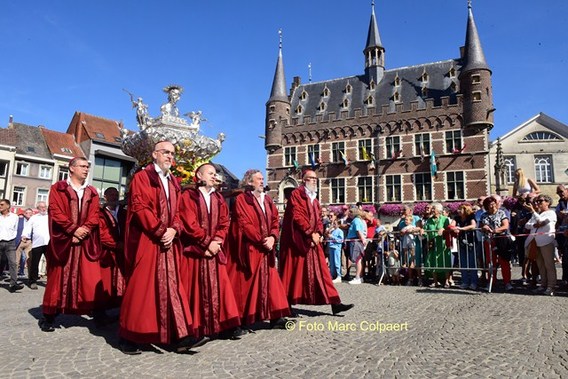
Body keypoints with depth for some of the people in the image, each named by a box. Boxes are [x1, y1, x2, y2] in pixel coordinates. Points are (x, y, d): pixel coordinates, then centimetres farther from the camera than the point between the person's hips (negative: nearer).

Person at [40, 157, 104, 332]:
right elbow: (56, 212, -6)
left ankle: (96, 311, 7)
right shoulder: (58, 188, 4)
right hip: (63, 240, -2)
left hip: (86, 241, 3)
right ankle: (48, 316, 13)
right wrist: (74, 229, -14)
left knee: (91, 278, -1)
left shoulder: (92, 192, 14)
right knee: (58, 277, 2)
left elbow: (94, 215, 6)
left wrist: (84, 230, -12)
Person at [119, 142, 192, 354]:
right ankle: (129, 337, 10)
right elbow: (139, 207, -11)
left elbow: (177, 211, 14)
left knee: (170, 286, 6)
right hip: (146, 241, -6)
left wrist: (173, 230, -6)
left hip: (168, 241, 6)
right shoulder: (142, 177, -1)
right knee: (141, 286, -3)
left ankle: (178, 334, 12)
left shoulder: (173, 183, 19)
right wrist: (160, 231, -16)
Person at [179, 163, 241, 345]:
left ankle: (225, 325, 11)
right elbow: (189, 223, -11)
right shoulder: (188, 196, -1)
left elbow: (224, 223, 8)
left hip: (214, 249, 5)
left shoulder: (218, 199, 16)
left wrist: (216, 241, -8)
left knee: (219, 287, 4)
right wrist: (207, 242, -13)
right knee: (195, 289, -3)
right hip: (194, 251, -5)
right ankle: (195, 329, 4)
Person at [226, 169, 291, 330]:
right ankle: (242, 320, 9)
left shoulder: (267, 200, 16)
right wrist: (262, 241, -16)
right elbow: (244, 224, -13)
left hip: (266, 249, 6)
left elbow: (274, 221, 11)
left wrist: (272, 237, -7)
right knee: (247, 284, -1)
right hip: (249, 249, -6)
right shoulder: (241, 200, -5)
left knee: (270, 281, 5)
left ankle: (275, 317, 10)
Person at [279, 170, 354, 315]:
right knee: (295, 272, -1)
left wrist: (318, 233, -4)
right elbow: (297, 216, -15)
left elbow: (318, 218, 15)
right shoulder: (296, 194, -6)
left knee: (320, 271, 4)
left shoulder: (314, 198, 19)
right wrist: (311, 233, -15)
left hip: (313, 240, 7)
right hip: (298, 240, -7)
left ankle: (334, 303, 3)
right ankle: (287, 304, 12)